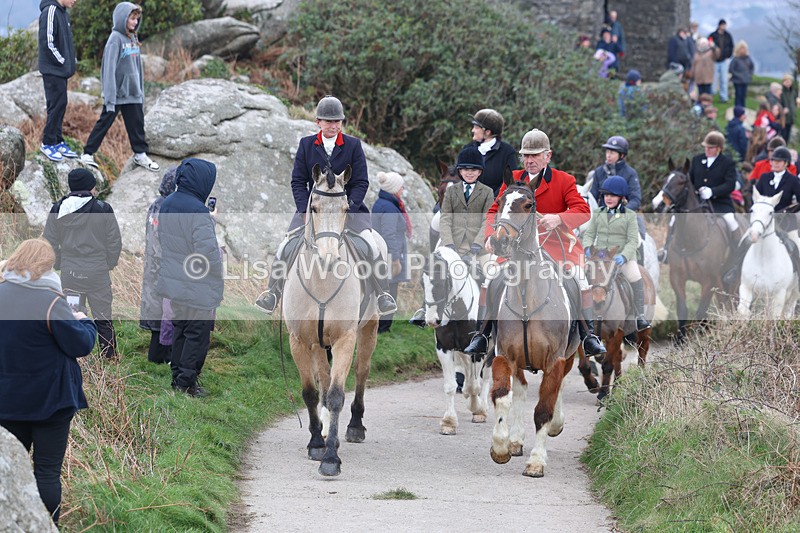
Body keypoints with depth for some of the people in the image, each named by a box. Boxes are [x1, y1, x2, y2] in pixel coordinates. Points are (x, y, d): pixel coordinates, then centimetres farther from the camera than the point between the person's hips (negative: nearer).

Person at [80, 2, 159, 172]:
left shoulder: (133, 38, 8)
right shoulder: (115, 39, -15)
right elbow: (109, 69, -18)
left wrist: (141, 91, 15)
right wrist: (110, 98, -21)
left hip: (133, 94, 7)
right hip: (117, 93, -7)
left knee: (137, 124, 12)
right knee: (104, 123, 1)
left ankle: (140, 154, 25)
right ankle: (88, 154, 9)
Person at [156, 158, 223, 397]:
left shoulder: (166, 205, 2)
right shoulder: (198, 211, -25)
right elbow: (208, 251, -23)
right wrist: (217, 278, -8)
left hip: (173, 281, 8)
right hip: (198, 287, -8)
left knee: (180, 328, 21)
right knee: (198, 332, 4)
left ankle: (178, 375, 28)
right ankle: (186, 382, 8)